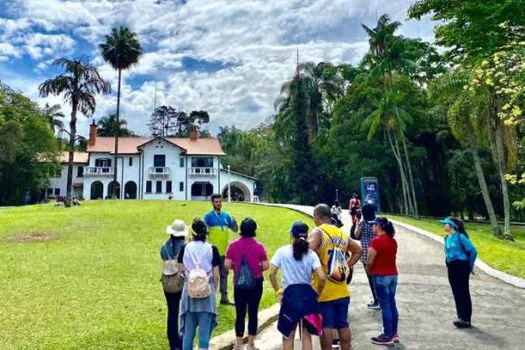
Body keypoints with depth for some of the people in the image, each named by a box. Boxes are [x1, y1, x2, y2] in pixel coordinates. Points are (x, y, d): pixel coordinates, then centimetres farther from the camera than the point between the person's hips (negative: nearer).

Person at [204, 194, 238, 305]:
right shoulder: (209, 216, -6)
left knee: (224, 274, 13)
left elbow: (235, 229, 9)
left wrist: (234, 222, -10)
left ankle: (224, 297, 23)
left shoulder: (226, 216, 8)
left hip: (224, 250, 5)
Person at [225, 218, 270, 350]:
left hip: (239, 284, 1)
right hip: (256, 284, -1)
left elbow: (227, 265, -7)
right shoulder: (259, 246, -9)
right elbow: (266, 266, -7)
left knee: (240, 314, 10)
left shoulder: (233, 245, -7)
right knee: (253, 313, 10)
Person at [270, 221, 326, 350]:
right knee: (306, 336, 14)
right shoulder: (311, 254, -2)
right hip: (307, 294, 1)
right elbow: (322, 278, -10)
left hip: (290, 294, -1)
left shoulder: (282, 251, -4)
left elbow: (272, 274, -7)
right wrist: (317, 293, 6)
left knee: (288, 336, 13)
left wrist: (277, 291, 5)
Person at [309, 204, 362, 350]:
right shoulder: (342, 234, 10)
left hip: (324, 291, -6)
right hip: (342, 291, 6)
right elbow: (358, 251, 21)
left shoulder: (317, 232, -12)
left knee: (325, 326, 2)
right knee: (343, 324, 15)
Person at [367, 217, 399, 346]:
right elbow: (388, 257, 12)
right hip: (393, 275, 8)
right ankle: (394, 333, 22)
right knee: (392, 303, 13)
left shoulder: (377, 240, -16)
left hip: (381, 276, -8)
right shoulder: (393, 241, 8)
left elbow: (370, 261, -17)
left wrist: (369, 271, 2)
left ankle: (387, 336, 7)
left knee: (385, 305, -1)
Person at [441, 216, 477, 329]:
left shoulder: (460, 237, -15)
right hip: (451, 268, 8)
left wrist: (470, 266, -4)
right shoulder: (447, 238, 8)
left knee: (464, 293, -1)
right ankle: (462, 317, 21)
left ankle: (466, 319, 6)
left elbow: (473, 251, -12)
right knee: (456, 293, 11)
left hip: (461, 267, -8)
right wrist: (449, 263, 13)